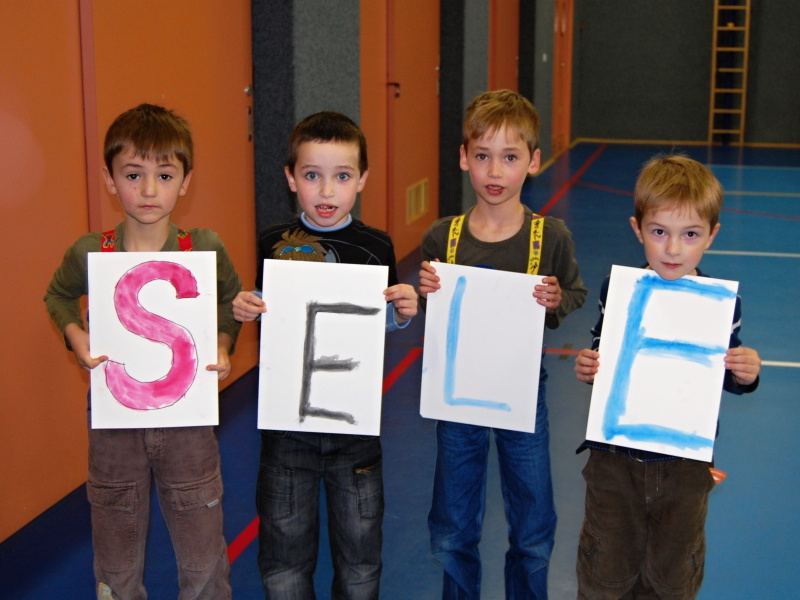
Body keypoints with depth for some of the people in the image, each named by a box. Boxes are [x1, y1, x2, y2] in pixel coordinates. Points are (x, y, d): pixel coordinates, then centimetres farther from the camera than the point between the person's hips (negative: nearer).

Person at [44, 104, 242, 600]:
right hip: (113, 423, 1)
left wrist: (223, 346, -11)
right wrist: (75, 335, -8)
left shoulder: (206, 249, -10)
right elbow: (59, 296, 11)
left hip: (187, 419, 0)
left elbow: (231, 303, 8)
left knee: (204, 559, 13)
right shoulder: (89, 253, -9)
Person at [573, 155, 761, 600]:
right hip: (615, 456, 0)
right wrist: (587, 368, -16)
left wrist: (745, 376, -21)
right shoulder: (617, 290, -10)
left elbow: (725, 377, 2)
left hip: (686, 462, 0)